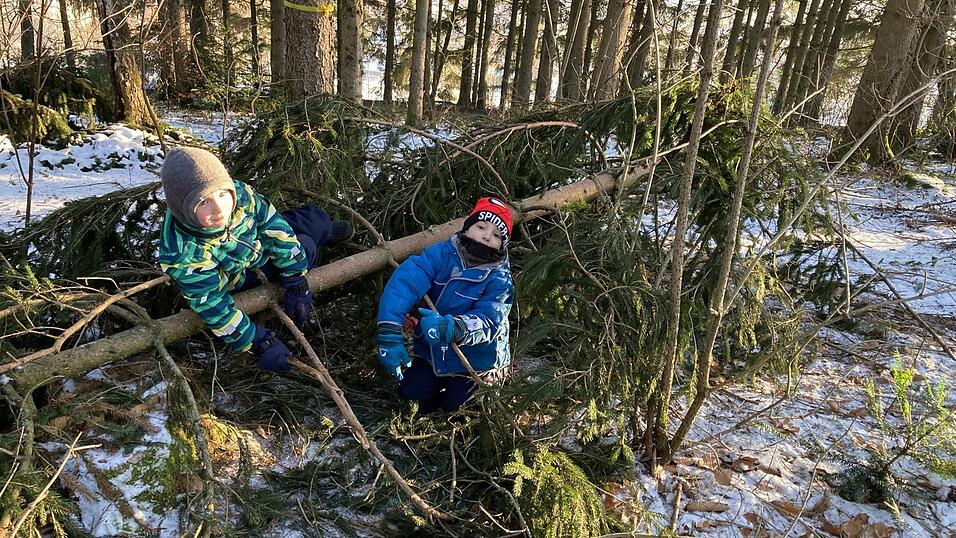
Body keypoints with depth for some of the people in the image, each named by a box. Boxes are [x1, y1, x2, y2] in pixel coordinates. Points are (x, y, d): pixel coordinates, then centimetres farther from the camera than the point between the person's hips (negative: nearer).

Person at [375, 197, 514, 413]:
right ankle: (440, 379, 27)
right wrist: (389, 333, -43)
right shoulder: (442, 253, -16)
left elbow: (488, 321, -32)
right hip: (433, 352, 2)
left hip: (474, 356, -2)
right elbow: (404, 282, -30)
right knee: (410, 391, -3)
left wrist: (451, 328, -53)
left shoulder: (500, 279, -19)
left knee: (453, 405, -3)